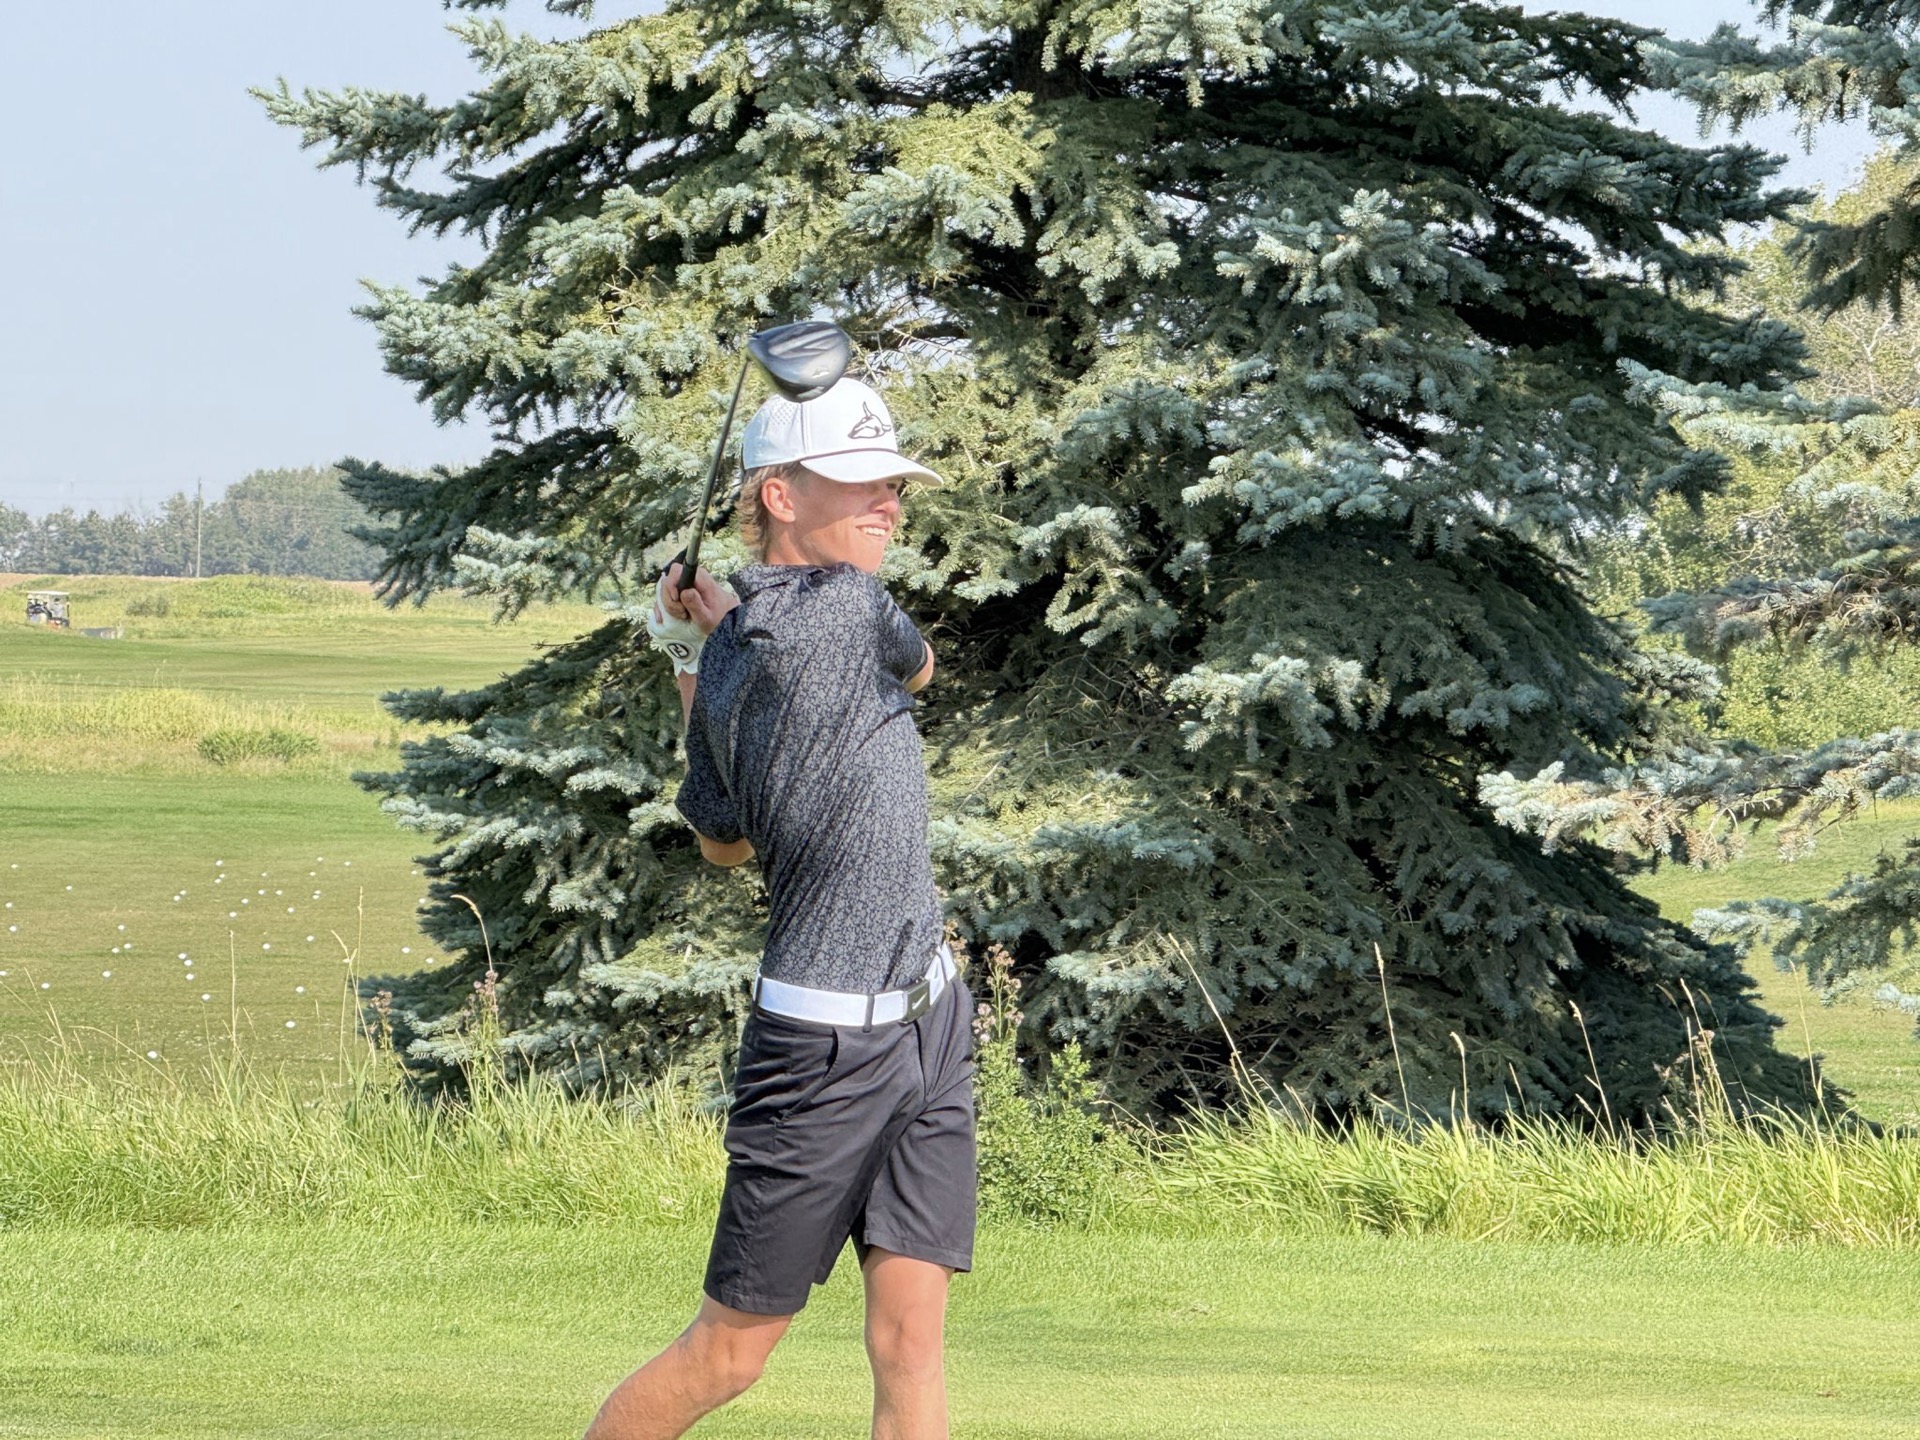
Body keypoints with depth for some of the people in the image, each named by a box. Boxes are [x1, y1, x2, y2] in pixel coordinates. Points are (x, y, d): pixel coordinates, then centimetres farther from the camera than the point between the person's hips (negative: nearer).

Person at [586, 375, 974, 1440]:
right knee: (727, 1352, 2)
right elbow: (919, 667, 8)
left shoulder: (719, 663, 5)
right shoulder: (850, 606, -17)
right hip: (826, 1043, -8)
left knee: (911, 1345, 2)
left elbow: (724, 842, 20)